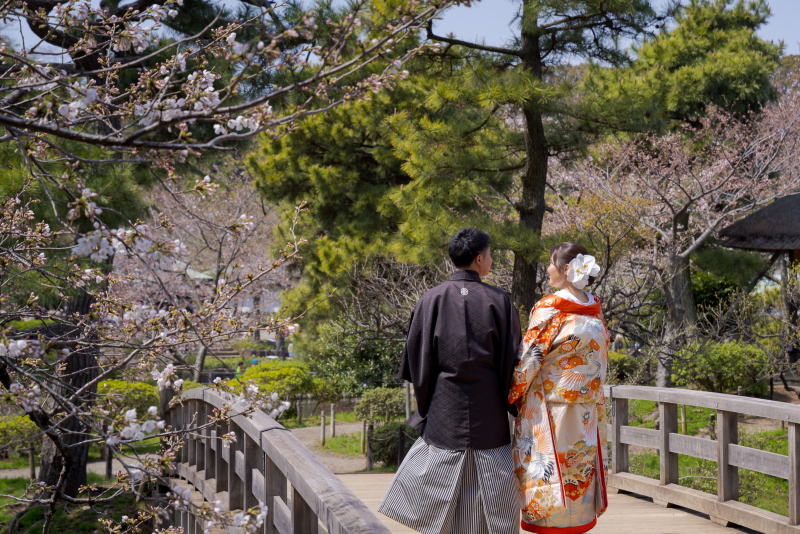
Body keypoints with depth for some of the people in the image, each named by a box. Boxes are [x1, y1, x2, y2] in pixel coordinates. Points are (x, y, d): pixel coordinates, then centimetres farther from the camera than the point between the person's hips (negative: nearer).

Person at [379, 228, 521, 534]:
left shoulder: (431, 300, -2)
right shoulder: (500, 302, -5)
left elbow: (417, 363, 0)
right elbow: (512, 363, -3)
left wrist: (424, 412, 10)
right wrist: (513, 409, 9)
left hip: (443, 418, 1)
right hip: (490, 421, -1)